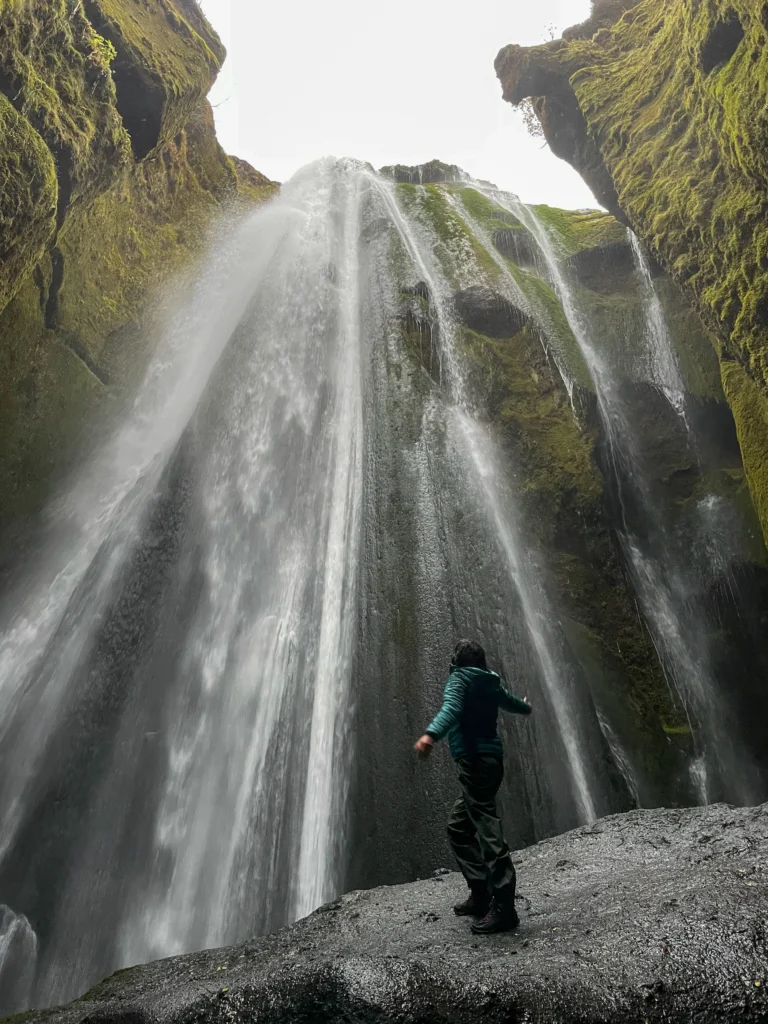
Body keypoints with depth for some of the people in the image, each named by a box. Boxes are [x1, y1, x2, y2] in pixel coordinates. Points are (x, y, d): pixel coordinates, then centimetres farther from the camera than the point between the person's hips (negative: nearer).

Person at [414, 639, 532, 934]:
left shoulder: (459, 678, -2)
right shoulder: (492, 684, 18)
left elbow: (452, 708, -23)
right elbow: (515, 704, 37)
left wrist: (430, 734, -40)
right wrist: (526, 706, 61)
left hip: (474, 760, -8)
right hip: (491, 759, 9)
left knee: (487, 830, -11)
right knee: (458, 827, 17)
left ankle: (504, 907, -11)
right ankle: (480, 895, 19)